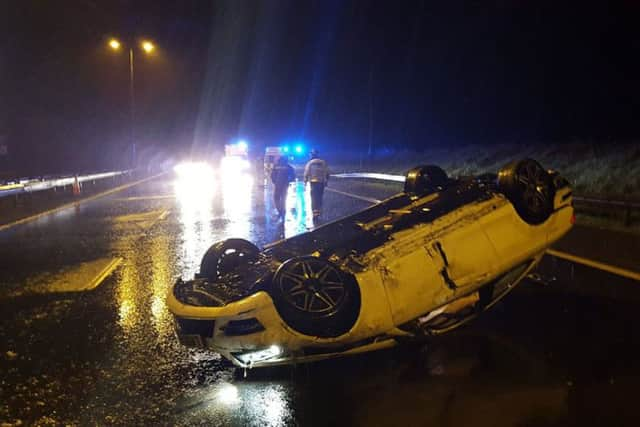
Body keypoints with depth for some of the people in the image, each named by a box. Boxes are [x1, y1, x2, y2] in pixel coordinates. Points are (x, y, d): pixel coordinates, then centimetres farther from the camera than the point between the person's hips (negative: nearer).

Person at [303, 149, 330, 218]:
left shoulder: (310, 163, -4)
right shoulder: (323, 162, 7)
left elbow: (306, 173, -7)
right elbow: (327, 173, 8)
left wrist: (305, 181, -1)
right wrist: (326, 181, 17)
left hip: (313, 182, -3)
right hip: (321, 182, 4)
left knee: (314, 198, -2)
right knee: (319, 197, 12)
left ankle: (315, 212, -8)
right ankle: (319, 211, 16)